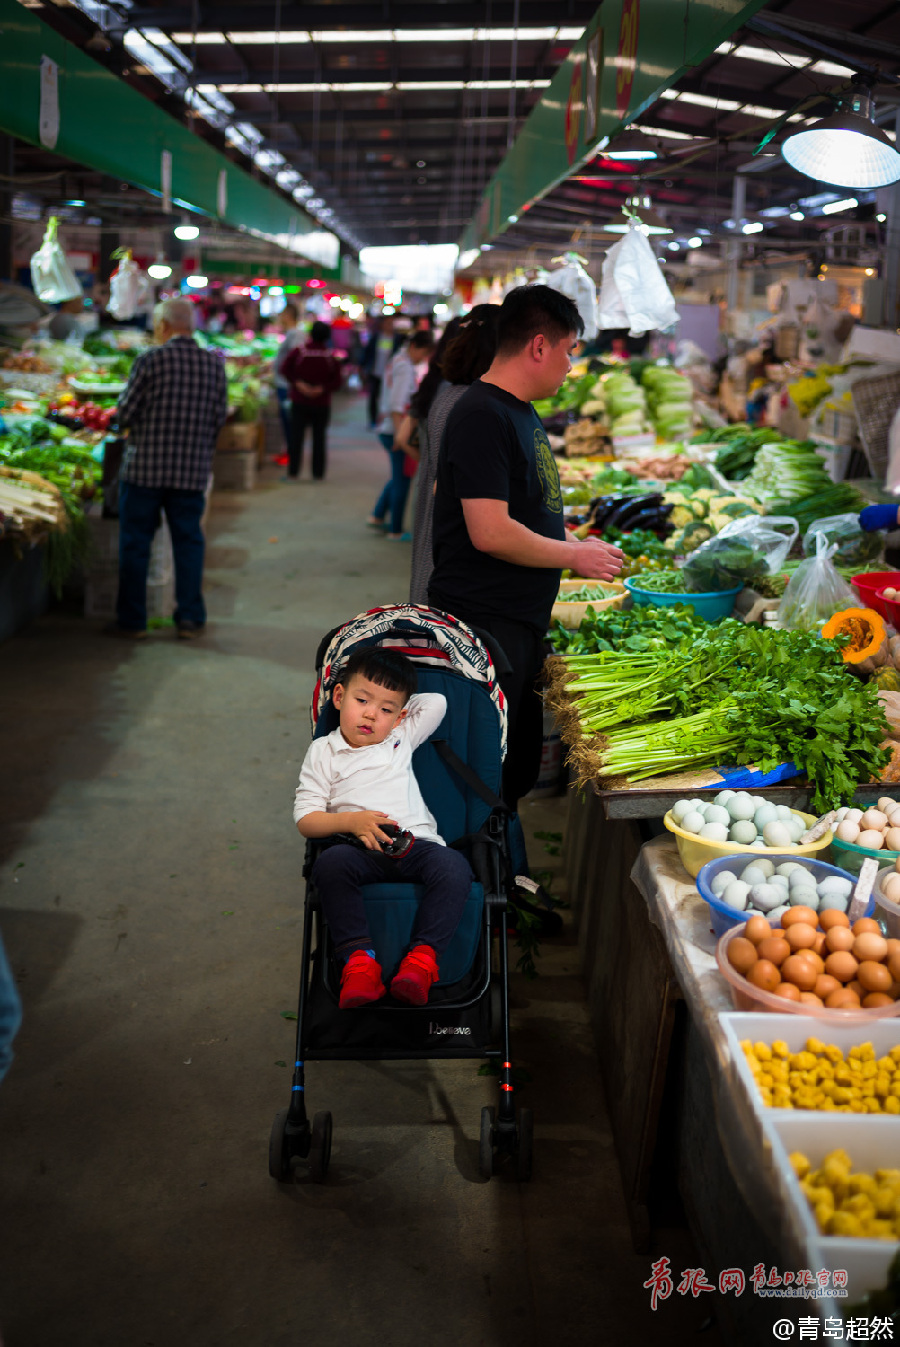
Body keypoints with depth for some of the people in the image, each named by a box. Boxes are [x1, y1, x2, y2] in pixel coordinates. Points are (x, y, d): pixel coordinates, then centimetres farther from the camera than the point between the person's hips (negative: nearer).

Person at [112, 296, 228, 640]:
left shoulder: (151, 360, -10)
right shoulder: (214, 364, 2)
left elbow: (125, 413, -8)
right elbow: (220, 418, 5)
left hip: (145, 467, -3)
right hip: (193, 470, 3)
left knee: (135, 543, 7)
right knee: (188, 542, 11)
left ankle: (132, 620, 12)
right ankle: (190, 618, 11)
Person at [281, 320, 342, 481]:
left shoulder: (299, 351, -5)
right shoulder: (330, 356, -2)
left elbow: (285, 368, -11)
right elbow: (336, 381, -5)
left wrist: (298, 383, -13)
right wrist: (322, 389, -10)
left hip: (300, 402, -1)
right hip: (321, 403, 1)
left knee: (296, 437, 2)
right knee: (319, 438, 7)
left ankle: (293, 473, 0)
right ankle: (318, 474, 8)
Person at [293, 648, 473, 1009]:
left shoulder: (401, 740, 24)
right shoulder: (323, 752, 14)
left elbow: (438, 702, 25)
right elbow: (305, 820, 6)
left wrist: (397, 706, 26)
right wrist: (351, 821, -12)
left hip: (416, 842, 2)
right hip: (363, 852, -2)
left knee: (454, 867, -30)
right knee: (331, 863, -35)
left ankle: (423, 956, -30)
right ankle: (358, 958, -33)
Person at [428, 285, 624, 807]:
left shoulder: (521, 412, 15)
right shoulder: (483, 416, -17)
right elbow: (491, 533, -24)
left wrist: (575, 542, 12)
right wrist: (575, 555, -13)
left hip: (522, 622, 10)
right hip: (484, 626, -10)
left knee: (518, 769, 19)